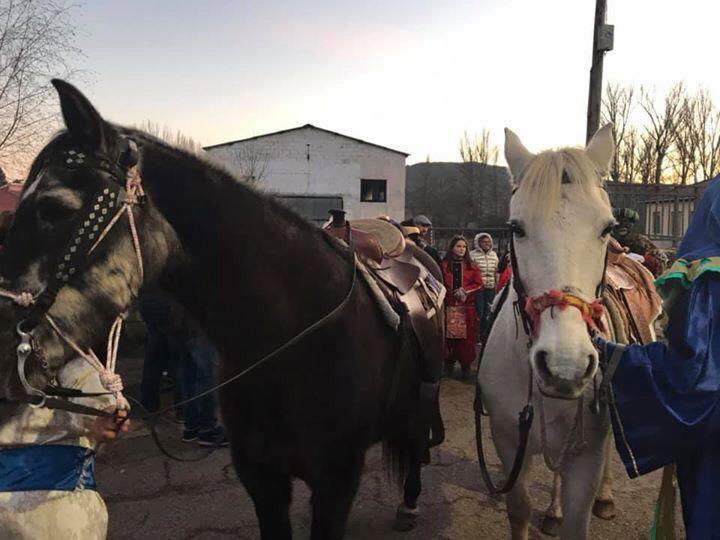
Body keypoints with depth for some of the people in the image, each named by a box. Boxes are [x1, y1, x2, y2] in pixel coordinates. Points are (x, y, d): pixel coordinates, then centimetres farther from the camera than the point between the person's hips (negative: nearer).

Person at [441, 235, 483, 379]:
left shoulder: (471, 266, 8)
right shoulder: (444, 265, 4)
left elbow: (479, 285, 3)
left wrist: (465, 291, -11)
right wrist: (451, 294, -9)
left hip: (467, 307, 1)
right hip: (448, 306, -1)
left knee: (467, 337, 1)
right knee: (448, 336, 1)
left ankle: (465, 365, 11)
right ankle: (449, 363, 14)